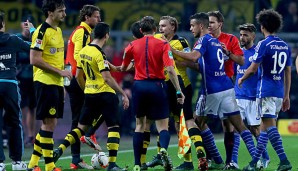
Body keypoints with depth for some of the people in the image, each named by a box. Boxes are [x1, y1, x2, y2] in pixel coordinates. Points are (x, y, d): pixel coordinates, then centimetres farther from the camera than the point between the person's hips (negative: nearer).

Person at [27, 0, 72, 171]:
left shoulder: (58, 31, 15)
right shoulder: (42, 32, -12)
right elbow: (35, 60, -18)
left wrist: (62, 84, 19)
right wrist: (60, 71, -17)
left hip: (56, 83, 9)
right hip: (45, 82, -9)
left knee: (50, 123, 10)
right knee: (49, 123, -7)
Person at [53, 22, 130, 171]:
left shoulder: (83, 51, 7)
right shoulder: (100, 54, -16)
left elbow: (78, 76, 15)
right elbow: (107, 78, -22)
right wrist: (123, 94, -18)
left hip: (89, 95, 7)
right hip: (105, 94, -7)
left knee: (82, 127, 17)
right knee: (113, 127, -1)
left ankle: (60, 149, 3)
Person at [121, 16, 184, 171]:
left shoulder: (133, 45, 5)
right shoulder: (163, 45, -3)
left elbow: (123, 68, 17)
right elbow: (170, 70, -13)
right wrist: (178, 91, -9)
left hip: (139, 86, 2)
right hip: (157, 86, -2)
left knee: (140, 125, 15)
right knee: (162, 126, 3)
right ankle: (163, 148, -31)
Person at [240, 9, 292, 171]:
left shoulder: (264, 44, -9)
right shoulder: (285, 46, 11)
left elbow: (253, 68, -8)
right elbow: (288, 73, 14)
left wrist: (242, 79, 12)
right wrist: (286, 96, 18)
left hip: (265, 91, -7)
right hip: (279, 92, 7)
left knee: (269, 125, -9)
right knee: (265, 126, 11)